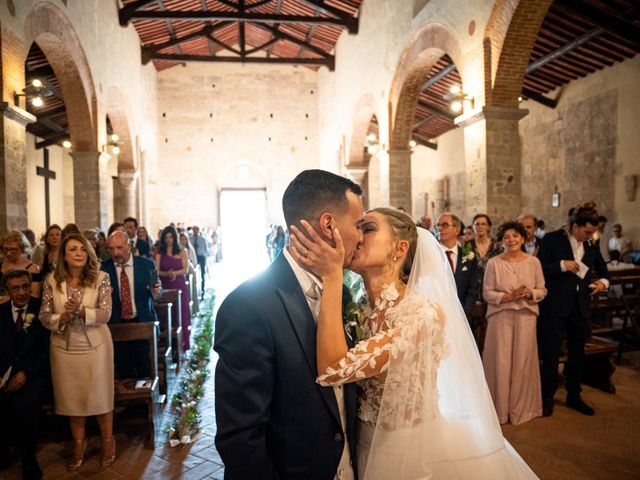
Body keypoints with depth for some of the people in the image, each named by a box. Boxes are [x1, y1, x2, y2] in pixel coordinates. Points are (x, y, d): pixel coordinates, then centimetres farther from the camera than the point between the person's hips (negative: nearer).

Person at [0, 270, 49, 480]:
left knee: (24, 404, -30)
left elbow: (46, 349, -3)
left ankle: (29, 461, -7)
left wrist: (25, 373, -15)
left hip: (34, 373, -3)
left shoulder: (42, 310, 0)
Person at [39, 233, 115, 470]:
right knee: (72, 397, 14)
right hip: (64, 347, 3)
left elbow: (105, 314, -14)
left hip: (95, 345, -2)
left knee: (100, 394, 7)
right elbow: (44, 316, -1)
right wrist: (63, 318, -20)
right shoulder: (52, 280, -3)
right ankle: (78, 444, 34)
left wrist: (81, 311, -29)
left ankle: (108, 441, 27)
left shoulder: (101, 277, -10)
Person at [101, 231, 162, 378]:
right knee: (123, 369, 9)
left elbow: (157, 294, 0)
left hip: (142, 323, -1)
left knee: (145, 368, 3)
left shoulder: (147, 264, -4)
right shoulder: (103, 268, -2)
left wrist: (156, 291, -23)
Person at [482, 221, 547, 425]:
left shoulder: (534, 262, 4)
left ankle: (521, 408, 25)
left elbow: (542, 291, 6)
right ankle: (500, 408, 17)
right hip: (501, 317, -1)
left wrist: (529, 293, -14)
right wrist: (508, 296, -16)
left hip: (526, 316, 2)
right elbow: (487, 293, -3)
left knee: (523, 362, 7)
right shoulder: (493, 263, -2)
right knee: (500, 362, 1)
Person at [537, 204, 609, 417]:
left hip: (581, 306, 6)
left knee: (577, 352, 15)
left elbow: (602, 268, 21)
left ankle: (574, 396, 31)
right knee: (551, 353, 2)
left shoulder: (591, 245, 7)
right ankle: (547, 397, 17)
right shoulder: (552, 239, -8)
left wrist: (603, 281, 2)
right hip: (555, 305, -5)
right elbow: (539, 269, -10)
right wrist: (562, 265, -21)